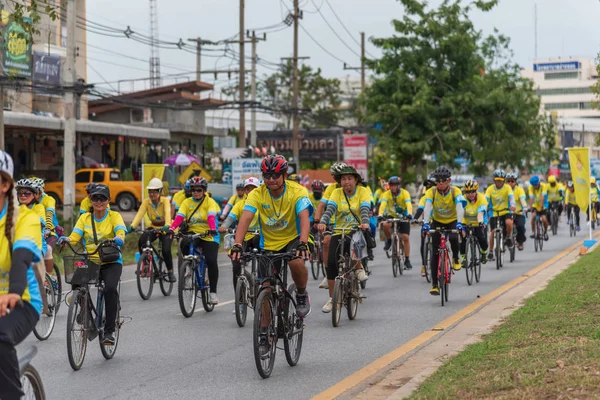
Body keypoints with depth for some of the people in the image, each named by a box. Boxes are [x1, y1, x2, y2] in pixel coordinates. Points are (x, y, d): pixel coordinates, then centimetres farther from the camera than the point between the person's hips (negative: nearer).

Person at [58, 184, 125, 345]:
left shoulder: (114, 216, 2)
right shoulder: (85, 218, 9)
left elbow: (121, 231, -16)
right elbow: (75, 236, -2)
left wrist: (118, 239, -39)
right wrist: (66, 239, -25)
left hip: (111, 261, -3)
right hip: (90, 261, 3)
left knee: (110, 289, -29)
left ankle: (110, 330, -19)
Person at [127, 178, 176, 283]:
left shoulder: (165, 201, -18)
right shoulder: (146, 202, -10)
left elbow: (167, 213, -35)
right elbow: (140, 214, -23)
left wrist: (167, 226, -55)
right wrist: (131, 227, -41)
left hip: (165, 229, -3)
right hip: (153, 228, 3)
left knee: (166, 250, -24)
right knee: (141, 241, -27)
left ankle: (170, 272, 1)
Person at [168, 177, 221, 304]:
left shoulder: (210, 202, -4)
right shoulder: (187, 202, 4)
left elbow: (211, 216, -22)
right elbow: (179, 217, -11)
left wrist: (212, 229, -42)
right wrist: (171, 228, -29)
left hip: (209, 236, -2)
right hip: (193, 233, 2)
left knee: (211, 261, -18)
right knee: (185, 244, -32)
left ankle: (213, 292, -5)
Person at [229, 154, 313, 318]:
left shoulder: (297, 191, -19)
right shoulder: (257, 194, -15)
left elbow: (304, 217, -33)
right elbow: (245, 218, -27)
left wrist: (303, 243, -50)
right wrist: (237, 244, -43)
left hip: (293, 238, -2)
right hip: (269, 243, 3)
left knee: (296, 262, -34)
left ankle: (302, 295, -6)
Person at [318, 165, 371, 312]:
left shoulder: (363, 191, -4)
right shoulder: (337, 193, 0)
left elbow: (365, 209, -19)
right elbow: (330, 209, -15)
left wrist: (365, 223, -40)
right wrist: (323, 222, -35)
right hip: (339, 232, 2)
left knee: (352, 242, -37)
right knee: (331, 263, -12)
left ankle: (359, 268, -9)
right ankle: (332, 298, 1)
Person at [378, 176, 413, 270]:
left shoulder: (405, 193, -19)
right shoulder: (386, 194, -15)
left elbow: (408, 204, -33)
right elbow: (383, 204, -29)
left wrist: (409, 214, -53)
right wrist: (380, 214, -48)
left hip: (403, 217, -1)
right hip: (392, 216, 1)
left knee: (406, 237, -11)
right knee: (385, 225, -32)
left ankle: (407, 260, -1)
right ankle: (389, 240, -2)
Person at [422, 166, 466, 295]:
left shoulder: (455, 191, -21)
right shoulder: (431, 192, -19)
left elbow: (460, 207, -35)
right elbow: (427, 208, -32)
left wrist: (459, 223, -51)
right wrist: (426, 223, -49)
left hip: (452, 221, -1)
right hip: (437, 222, 1)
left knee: (453, 238, -34)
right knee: (435, 253, -7)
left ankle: (456, 259, -2)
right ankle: (434, 285, -3)